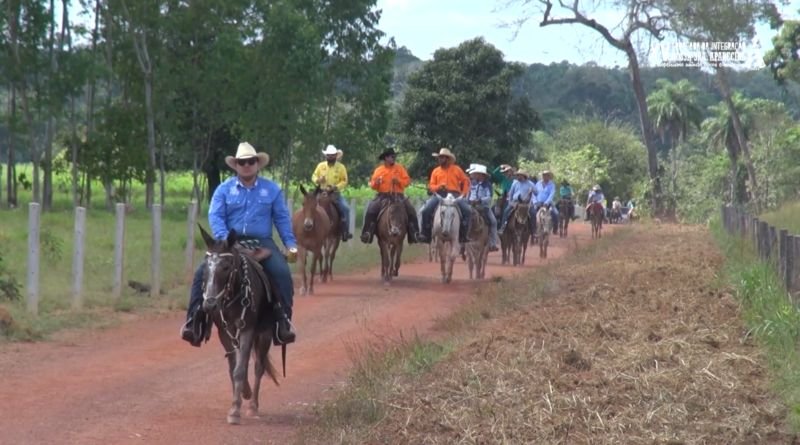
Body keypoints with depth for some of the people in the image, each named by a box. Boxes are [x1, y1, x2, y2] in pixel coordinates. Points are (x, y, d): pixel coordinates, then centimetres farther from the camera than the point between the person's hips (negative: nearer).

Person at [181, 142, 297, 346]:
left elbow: (282, 219, 9)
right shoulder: (224, 189, 4)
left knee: (282, 272, -27)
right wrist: (224, 239, -22)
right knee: (202, 273, -17)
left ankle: (283, 319, -19)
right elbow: (215, 216, -5)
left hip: (262, 243, -1)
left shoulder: (272, 189, 7)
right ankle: (194, 318, -11)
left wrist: (291, 243, -2)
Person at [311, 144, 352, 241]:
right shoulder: (320, 166, 3)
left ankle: (345, 232, -13)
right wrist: (318, 180, -14)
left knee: (345, 208, -20)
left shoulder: (341, 167, -2)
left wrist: (336, 187, -20)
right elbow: (313, 176, 10)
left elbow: (344, 181, -3)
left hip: (336, 193, -1)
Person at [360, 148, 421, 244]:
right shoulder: (379, 170, 6)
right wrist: (376, 183, -16)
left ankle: (414, 234, -8)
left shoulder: (400, 168, 7)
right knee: (371, 210, -25)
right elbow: (372, 185, 7)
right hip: (382, 196, -1)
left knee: (411, 211, -17)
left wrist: (398, 181, -16)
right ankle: (367, 233, -20)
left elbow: (407, 180, 3)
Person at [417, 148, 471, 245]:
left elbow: (465, 181, 13)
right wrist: (438, 187, -12)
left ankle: (463, 236, -11)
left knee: (467, 210, -24)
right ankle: (426, 234, -11)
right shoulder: (436, 171, 13)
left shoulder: (456, 169, 9)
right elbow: (431, 186, 10)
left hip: (454, 194, -1)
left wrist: (464, 193, 0)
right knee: (425, 210, -24)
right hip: (439, 194, 1)